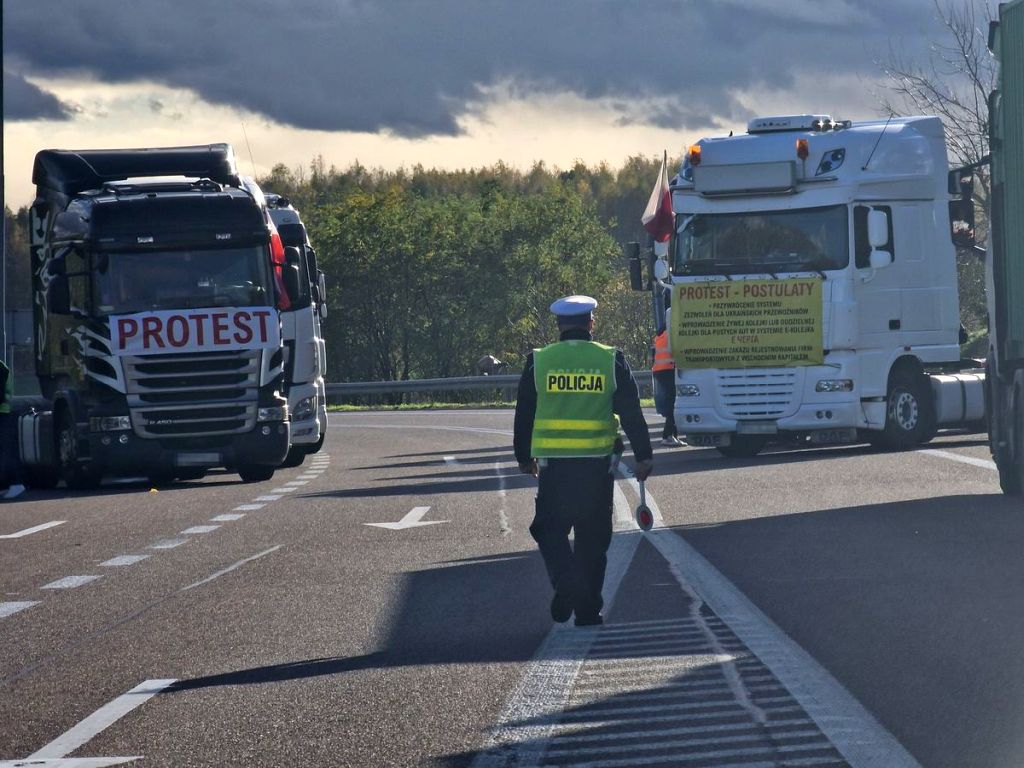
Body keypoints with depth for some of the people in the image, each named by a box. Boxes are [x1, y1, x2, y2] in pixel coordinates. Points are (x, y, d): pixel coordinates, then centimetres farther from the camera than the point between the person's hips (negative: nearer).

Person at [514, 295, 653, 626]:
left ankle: (566, 584, -14)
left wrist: (524, 457, 20)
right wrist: (643, 456, 8)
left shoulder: (539, 362, 2)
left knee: (550, 530, 10)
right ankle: (588, 609, 12)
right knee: (592, 536, 10)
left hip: (553, 464, -1)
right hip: (597, 463, 1)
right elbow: (632, 414, 1)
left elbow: (523, 415, 8)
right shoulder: (611, 360, 1)